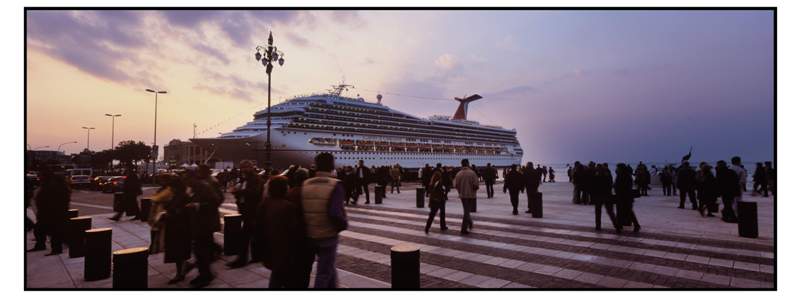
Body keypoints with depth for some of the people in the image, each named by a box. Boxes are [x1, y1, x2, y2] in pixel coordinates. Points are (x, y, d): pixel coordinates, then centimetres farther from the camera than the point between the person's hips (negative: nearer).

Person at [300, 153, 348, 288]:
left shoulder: (305, 184, 0)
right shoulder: (335, 185, -17)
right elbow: (335, 213, -27)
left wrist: (308, 226, 15)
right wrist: (343, 225, -9)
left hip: (310, 235, 6)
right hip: (328, 235, -6)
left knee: (329, 266, 26)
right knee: (324, 272, 8)